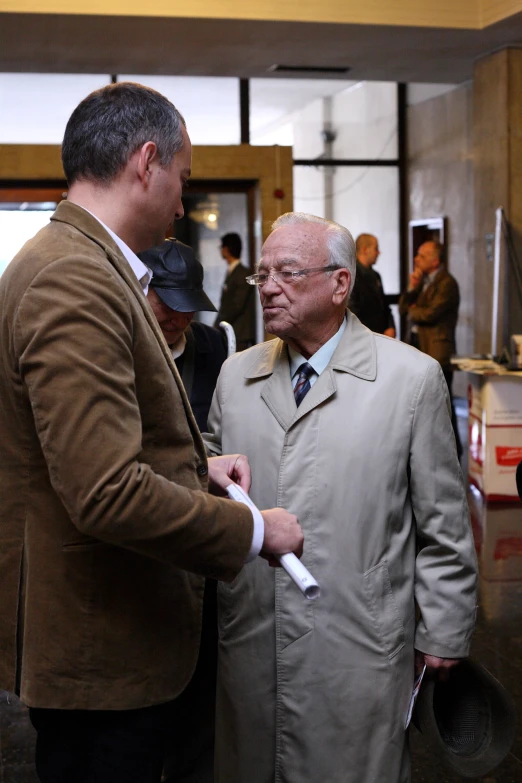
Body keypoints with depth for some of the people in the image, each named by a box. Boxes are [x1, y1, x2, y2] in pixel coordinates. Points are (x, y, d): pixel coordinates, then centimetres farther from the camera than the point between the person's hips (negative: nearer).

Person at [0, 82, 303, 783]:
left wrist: (194, 466, 9)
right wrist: (253, 531, -18)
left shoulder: (84, 268, 10)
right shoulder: (76, 283, -23)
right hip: (100, 653, -10)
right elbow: (108, 494, -30)